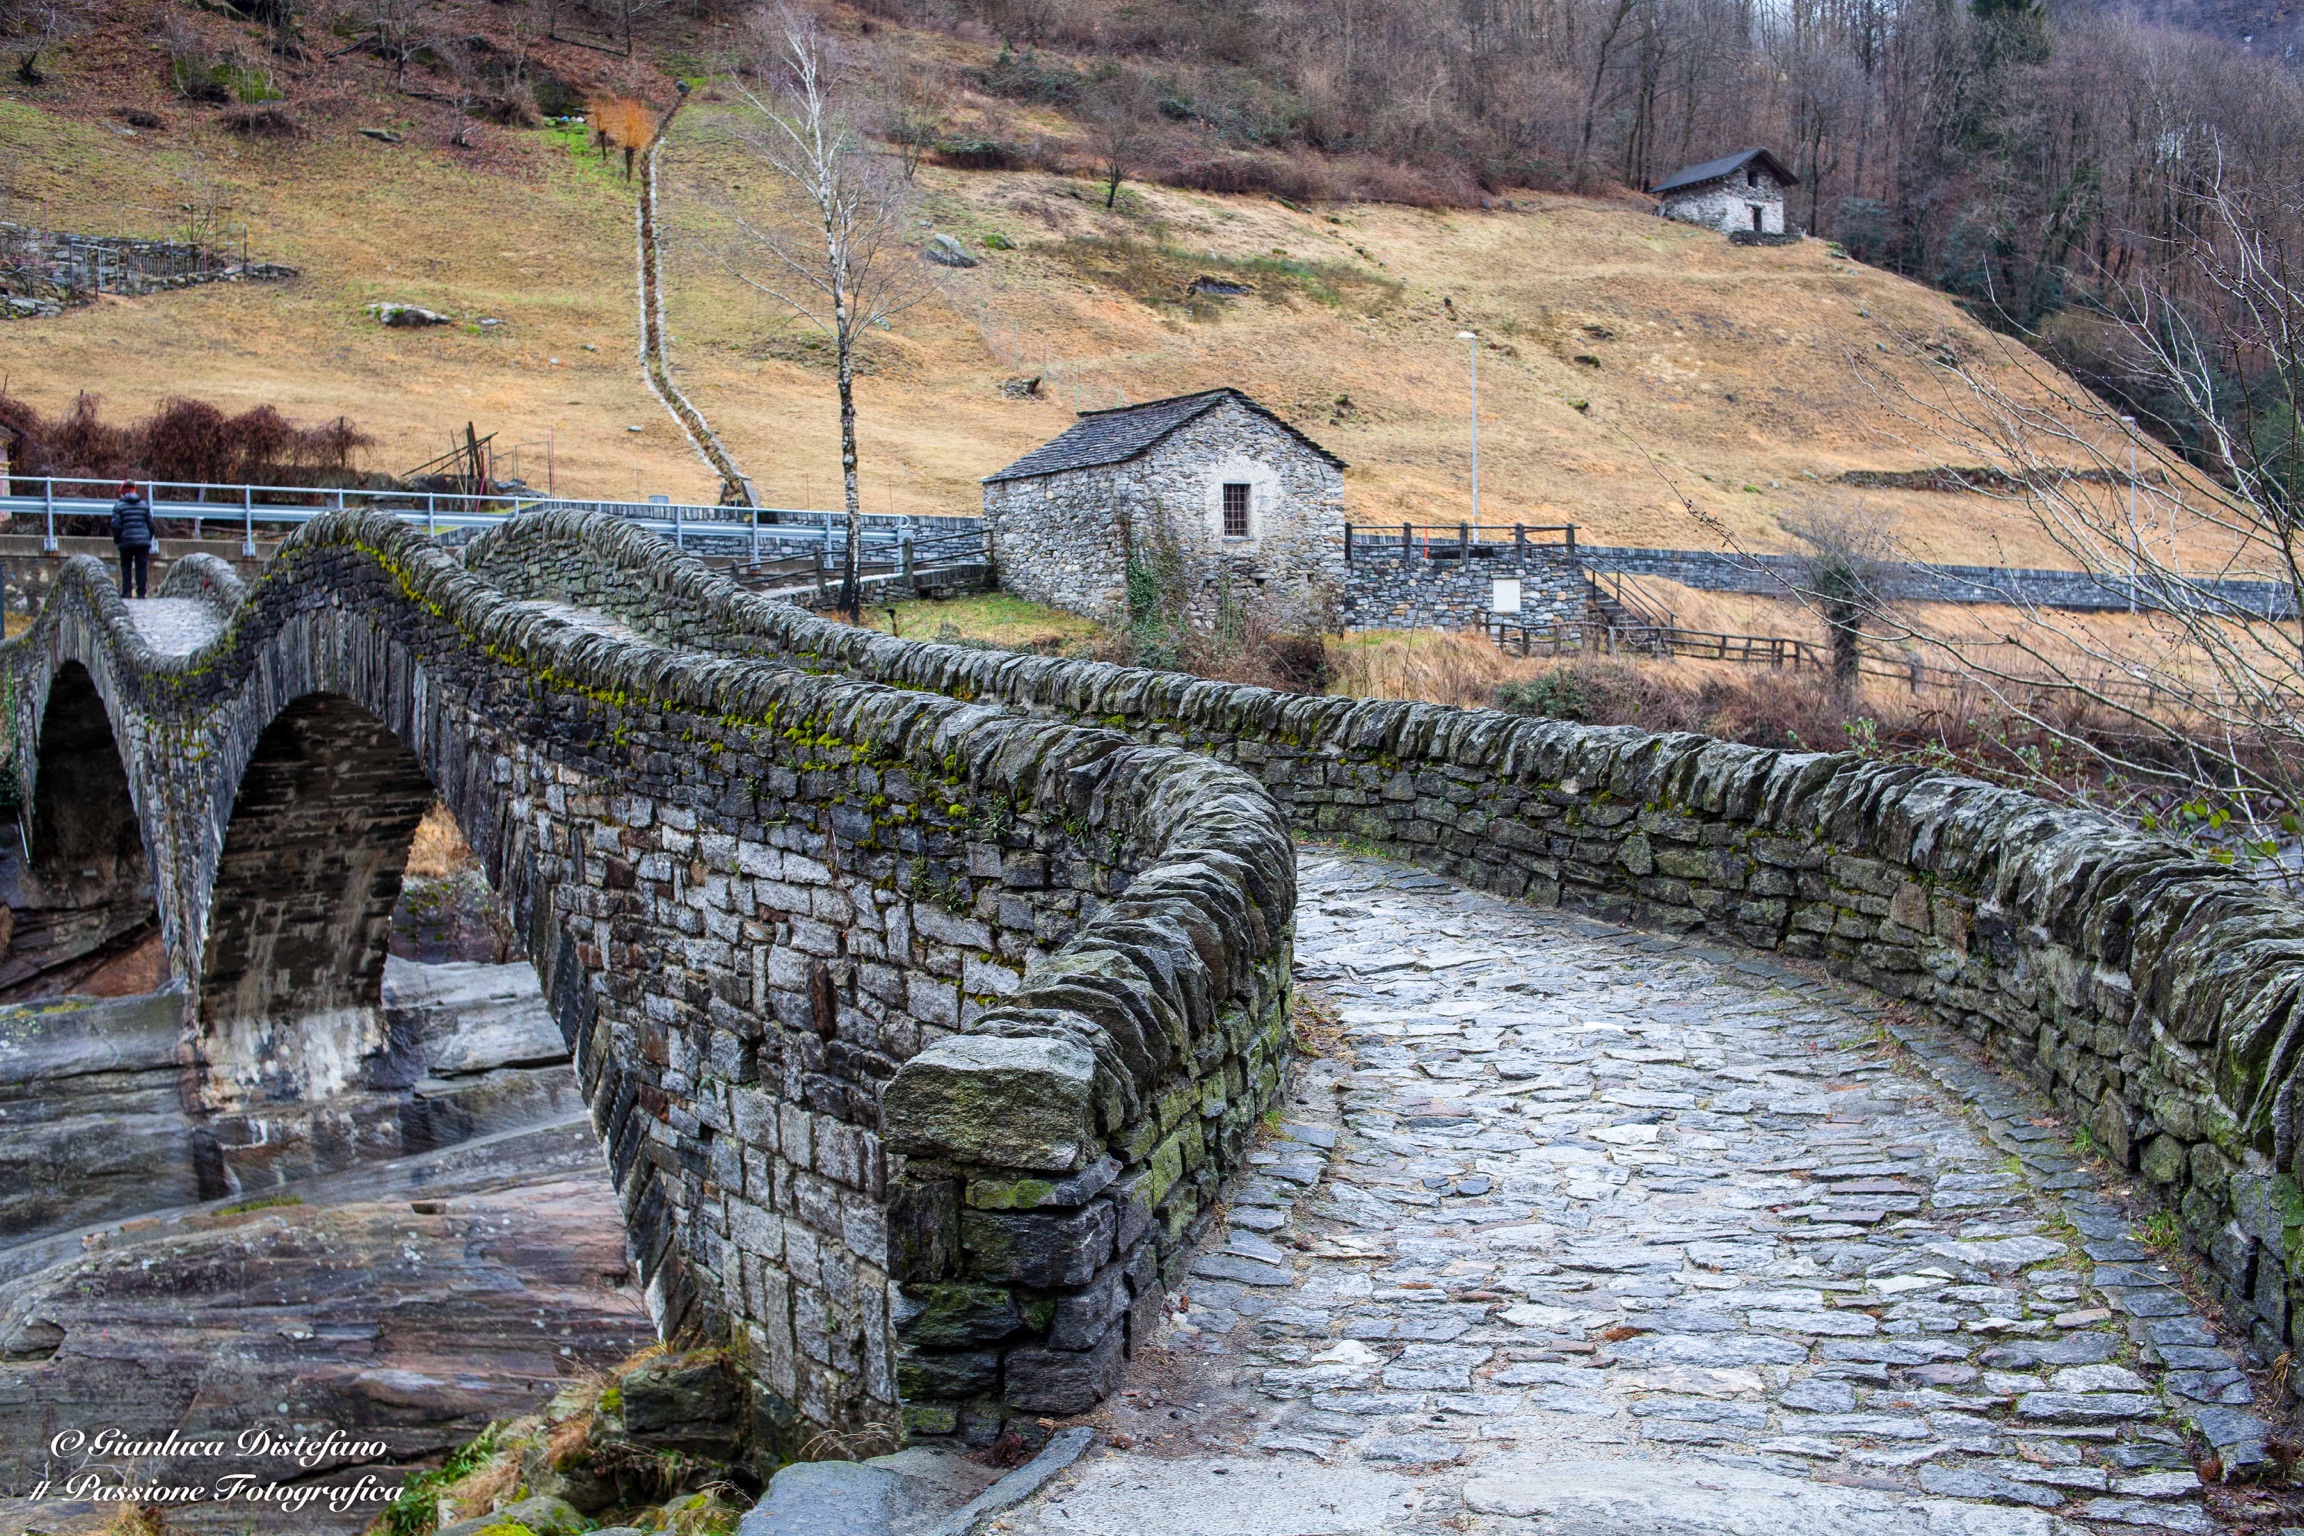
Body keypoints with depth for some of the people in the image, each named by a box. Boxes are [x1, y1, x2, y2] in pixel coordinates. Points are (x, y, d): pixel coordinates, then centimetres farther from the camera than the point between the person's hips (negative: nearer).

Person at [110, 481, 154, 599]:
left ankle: (126, 592, 2)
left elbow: (116, 525, -6)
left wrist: (116, 541, 6)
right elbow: (151, 524, 9)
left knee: (126, 567, 10)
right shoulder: (144, 505, 9)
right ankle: (141, 592, -2)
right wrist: (148, 539, 19)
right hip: (143, 541, 2)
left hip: (126, 542, -2)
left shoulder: (119, 505, -1)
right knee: (141, 567, 3)